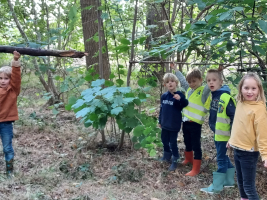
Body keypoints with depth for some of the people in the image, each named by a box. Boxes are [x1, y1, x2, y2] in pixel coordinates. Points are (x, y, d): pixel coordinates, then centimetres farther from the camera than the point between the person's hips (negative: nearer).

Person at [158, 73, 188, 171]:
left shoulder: (179, 95, -13)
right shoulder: (164, 96, 2)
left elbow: (185, 105, -26)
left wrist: (181, 99, -45)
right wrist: (160, 121, 17)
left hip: (174, 125, -6)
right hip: (165, 124, 6)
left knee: (173, 143, 3)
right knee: (164, 140, 20)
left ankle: (175, 160, 17)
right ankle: (167, 155, 42)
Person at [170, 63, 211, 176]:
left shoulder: (203, 91, -10)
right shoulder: (188, 89, 10)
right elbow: (182, 80, 25)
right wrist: (175, 69, 34)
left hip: (195, 124, -7)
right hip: (185, 121, 7)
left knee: (196, 146, 0)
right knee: (187, 143, 24)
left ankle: (196, 169, 6)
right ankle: (188, 159, 44)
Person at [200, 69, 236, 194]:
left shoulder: (226, 97, -20)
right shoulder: (213, 96, 6)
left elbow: (234, 116, -18)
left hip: (223, 134, -8)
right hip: (217, 133, 8)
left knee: (221, 159, 1)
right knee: (223, 157, 18)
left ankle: (217, 186, 10)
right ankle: (229, 180, 31)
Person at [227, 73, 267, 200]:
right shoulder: (240, 103, 3)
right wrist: (232, 140, 24)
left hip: (249, 152, -7)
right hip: (237, 149, 7)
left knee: (248, 186, 0)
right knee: (240, 181, 21)